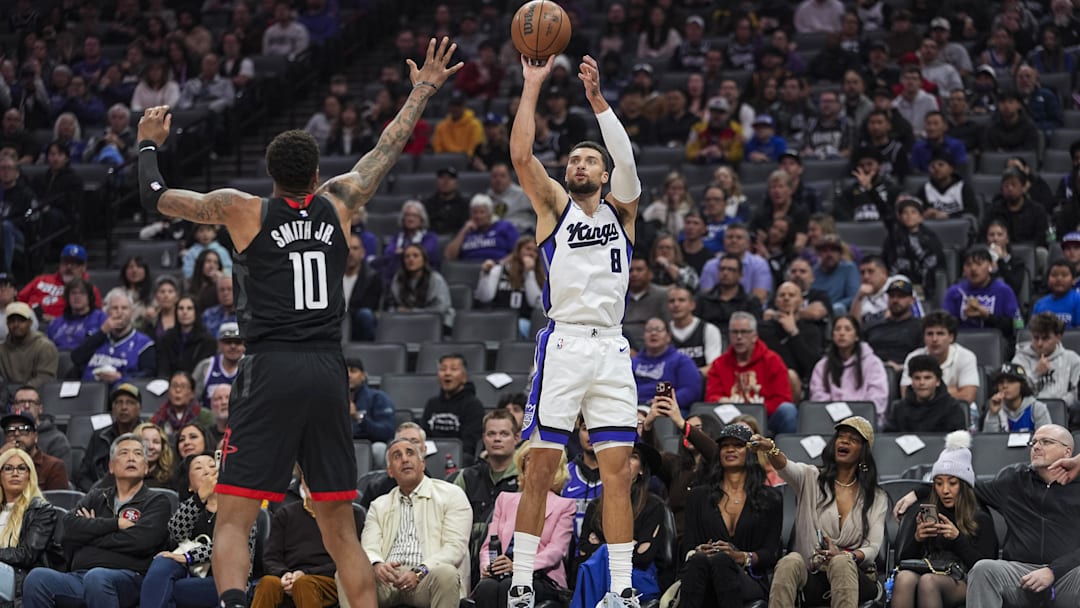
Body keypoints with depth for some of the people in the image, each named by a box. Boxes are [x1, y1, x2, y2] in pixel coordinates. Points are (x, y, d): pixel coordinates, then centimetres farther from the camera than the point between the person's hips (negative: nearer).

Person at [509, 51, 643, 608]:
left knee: (618, 473, 0)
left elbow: (626, 161, -6)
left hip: (611, 348, 2)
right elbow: (520, 155, -5)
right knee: (541, 470, -3)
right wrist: (532, 85, -7)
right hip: (562, 344, -2)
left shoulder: (621, 210, 13)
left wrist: (597, 99, -14)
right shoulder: (553, 206, 10)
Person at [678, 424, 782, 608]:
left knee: (721, 560, -37)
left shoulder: (769, 499, 16)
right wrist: (697, 552, -13)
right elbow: (686, 546, 13)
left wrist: (741, 557, -15)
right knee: (697, 560, -37)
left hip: (750, 582, -1)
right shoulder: (698, 496, 23)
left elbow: (771, 553, 6)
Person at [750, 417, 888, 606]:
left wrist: (844, 555, -22)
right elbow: (785, 467, -13)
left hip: (853, 576, 0)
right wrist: (770, 449, -38)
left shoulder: (876, 498, 13)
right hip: (811, 578, 0)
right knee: (791, 560, -34)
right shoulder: (811, 478, 11)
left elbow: (873, 548, 2)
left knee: (841, 563, -36)